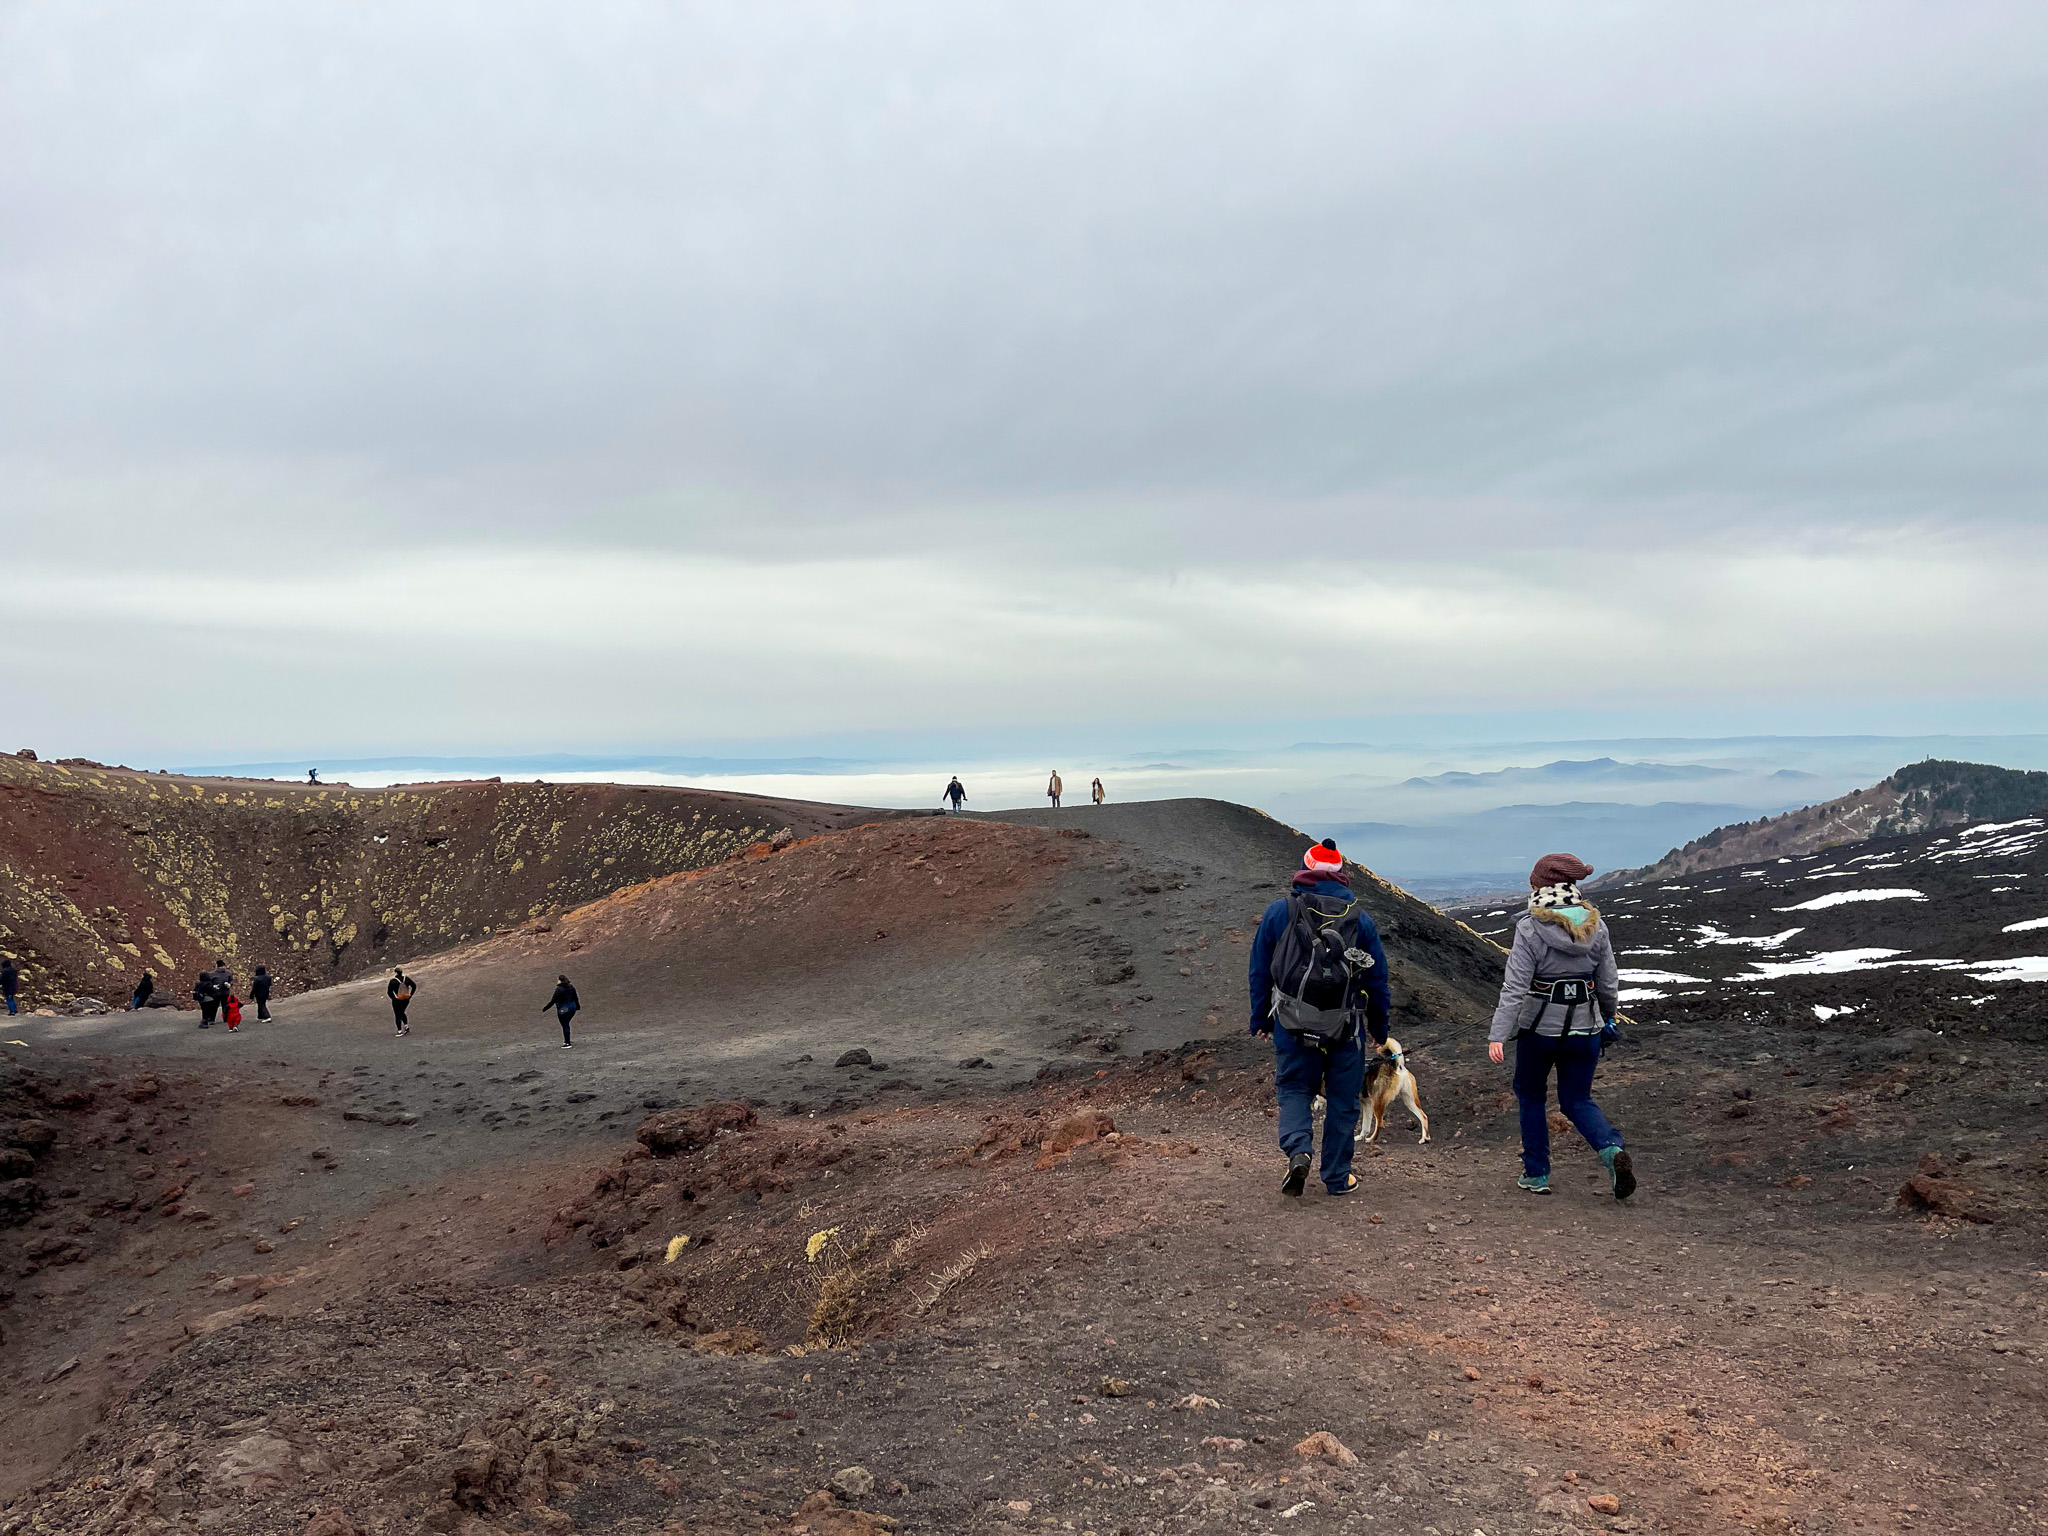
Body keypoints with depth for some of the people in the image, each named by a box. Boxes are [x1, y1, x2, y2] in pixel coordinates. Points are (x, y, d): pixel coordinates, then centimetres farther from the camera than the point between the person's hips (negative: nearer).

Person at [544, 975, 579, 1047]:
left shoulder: (559, 989, -16)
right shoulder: (571, 988, 6)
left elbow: (553, 1001, -17)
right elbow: (575, 999, 16)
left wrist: (544, 1008, -11)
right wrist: (578, 1006, 32)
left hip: (563, 1009, -7)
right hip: (572, 1008, 7)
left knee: (565, 1026, 0)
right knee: (566, 1024, 20)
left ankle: (567, 1043, 4)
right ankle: (566, 1040, 26)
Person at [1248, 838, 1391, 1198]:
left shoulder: (1278, 912, -1)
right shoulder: (1360, 918, 0)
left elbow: (1260, 972, 4)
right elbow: (1377, 978, 5)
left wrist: (1260, 1020, 14)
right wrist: (1379, 1029, 15)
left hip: (1292, 1026, 0)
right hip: (1346, 1028, 0)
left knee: (1294, 1089, 15)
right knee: (1343, 1100, 12)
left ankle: (1298, 1150, -10)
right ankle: (1337, 1177, 18)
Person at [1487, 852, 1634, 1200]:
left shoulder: (1530, 930, -16)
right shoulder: (1596, 927, -3)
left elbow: (1515, 986, -21)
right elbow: (1607, 984, 4)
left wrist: (1498, 1035, -21)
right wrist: (1607, 1016, 23)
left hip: (1540, 1028, -3)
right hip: (1584, 1028, 3)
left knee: (1532, 1096, 18)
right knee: (1577, 1100, 16)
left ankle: (1536, 1174, 22)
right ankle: (1613, 1151, -9)